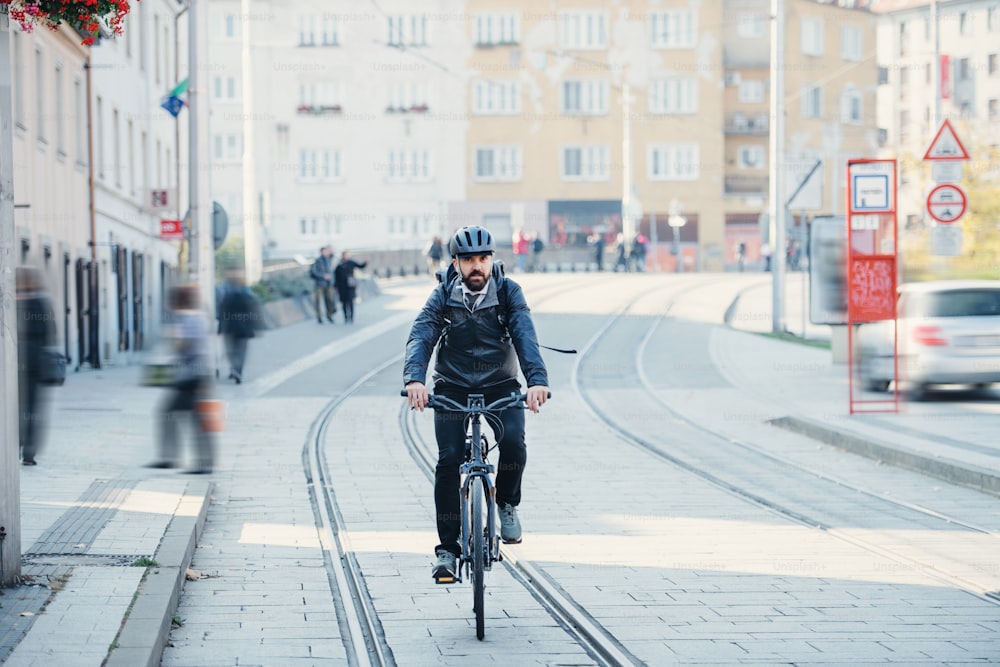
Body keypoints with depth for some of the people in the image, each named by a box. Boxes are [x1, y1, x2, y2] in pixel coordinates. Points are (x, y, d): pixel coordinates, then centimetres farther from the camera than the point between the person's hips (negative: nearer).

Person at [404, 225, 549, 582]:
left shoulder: (508, 292, -7)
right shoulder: (443, 296, -6)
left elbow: (525, 336, -20)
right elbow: (420, 337, -19)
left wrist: (537, 380, -38)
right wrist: (414, 379, -40)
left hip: (501, 385, 0)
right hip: (453, 388, 0)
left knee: (514, 441, -27)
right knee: (449, 459, -17)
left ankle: (507, 503, 4)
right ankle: (447, 549, -8)